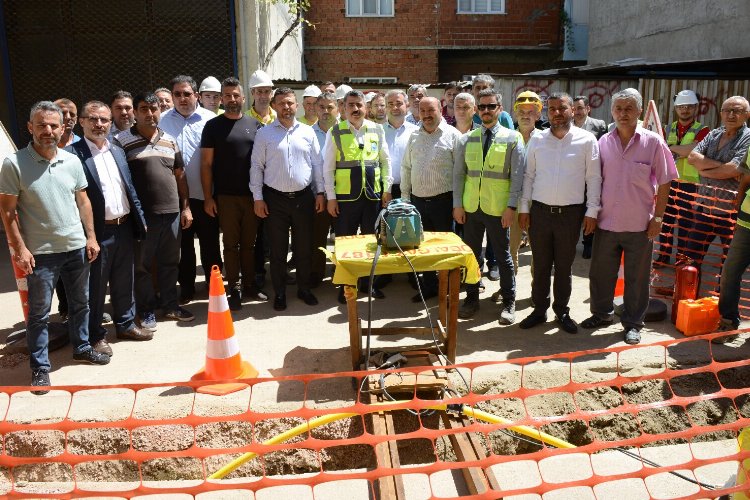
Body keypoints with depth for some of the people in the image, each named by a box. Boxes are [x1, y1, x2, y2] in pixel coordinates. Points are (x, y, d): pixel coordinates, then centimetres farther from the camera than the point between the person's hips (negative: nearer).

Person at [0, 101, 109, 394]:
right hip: (40, 252, -4)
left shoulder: (72, 161, 2)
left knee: (80, 303, 17)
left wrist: (90, 236, 6)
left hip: (76, 247, 5)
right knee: (39, 312, 5)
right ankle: (40, 367, 18)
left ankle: (81, 348, 36)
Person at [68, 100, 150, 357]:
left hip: (124, 228, 6)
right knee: (95, 287, 7)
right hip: (97, 232, -6)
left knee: (124, 281, 18)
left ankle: (126, 324, 33)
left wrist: (140, 220, 12)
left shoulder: (118, 151, 12)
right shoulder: (73, 154, -11)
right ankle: (95, 335, 21)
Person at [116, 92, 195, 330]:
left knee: (170, 263, 13)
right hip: (141, 214, -4)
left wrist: (186, 207, 9)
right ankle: (147, 310, 20)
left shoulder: (169, 140, 10)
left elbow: (180, 175, 13)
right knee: (142, 265, 6)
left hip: (172, 211, 4)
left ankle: (170, 305, 27)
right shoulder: (123, 141, -4)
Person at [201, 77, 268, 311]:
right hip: (225, 196, -2)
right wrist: (208, 197, -6)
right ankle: (234, 288, 11)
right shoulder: (213, 126, 1)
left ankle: (249, 283, 22)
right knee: (231, 243, 4)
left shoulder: (254, 124, 7)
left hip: (252, 195, 2)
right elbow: (206, 164, 0)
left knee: (249, 242, 10)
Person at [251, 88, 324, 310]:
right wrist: (258, 198, -5)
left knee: (304, 248, 9)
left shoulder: (307, 132, 5)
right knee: (278, 250, 6)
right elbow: (256, 167, -1)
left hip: (304, 197, 2)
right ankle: (279, 294, 19)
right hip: (275, 199, -1)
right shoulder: (264, 134, 0)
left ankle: (304, 289, 25)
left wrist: (320, 193, 4)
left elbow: (317, 164, 8)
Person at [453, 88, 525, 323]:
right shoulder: (467, 139, 5)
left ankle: (509, 302, 20)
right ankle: (472, 298, 25)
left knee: (503, 256, 7)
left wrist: (511, 207, -10)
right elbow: (458, 174, 7)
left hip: (498, 209, -3)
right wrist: (457, 204, 2)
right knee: (472, 254, 11)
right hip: (470, 207, 3)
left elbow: (517, 176, -5)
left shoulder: (512, 138, -3)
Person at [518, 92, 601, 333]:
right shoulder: (537, 139, 3)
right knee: (540, 265, 10)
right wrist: (524, 208, 3)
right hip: (540, 211, 2)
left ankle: (562, 311, 24)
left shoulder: (587, 140, -2)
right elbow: (528, 175, 7)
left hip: (571, 213, -1)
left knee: (564, 266, 10)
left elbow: (593, 178, -1)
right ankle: (539, 309, 23)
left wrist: (592, 212, -5)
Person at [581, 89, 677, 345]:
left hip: (640, 225, -3)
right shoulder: (604, 142, 3)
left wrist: (658, 218, -6)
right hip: (606, 222, 3)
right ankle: (602, 312, 34)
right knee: (600, 273, 14)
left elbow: (664, 183, -3)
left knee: (637, 278, 8)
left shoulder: (653, 142, -5)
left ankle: (633, 323, 23)